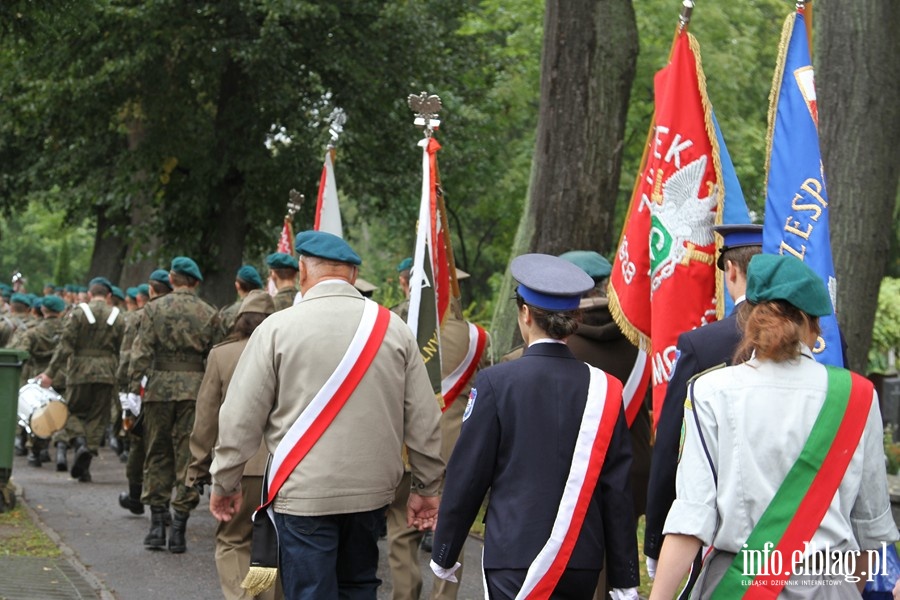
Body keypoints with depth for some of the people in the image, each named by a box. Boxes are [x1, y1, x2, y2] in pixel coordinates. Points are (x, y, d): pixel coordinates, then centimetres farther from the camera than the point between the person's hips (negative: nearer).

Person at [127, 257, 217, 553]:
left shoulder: (154, 309, 1)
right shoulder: (209, 314, 3)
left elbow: (141, 351, -4)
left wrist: (134, 386, -3)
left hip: (160, 387, 0)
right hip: (195, 390, 0)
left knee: (157, 455, 10)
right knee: (187, 456, 3)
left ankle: (157, 523, 9)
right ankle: (179, 528, 3)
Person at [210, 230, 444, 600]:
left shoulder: (278, 328, -7)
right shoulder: (394, 329, 2)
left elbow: (241, 416, -4)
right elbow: (423, 418, 3)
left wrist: (225, 484, 8)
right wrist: (425, 487, 14)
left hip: (303, 494, -3)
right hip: (372, 491, 4)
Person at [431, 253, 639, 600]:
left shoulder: (497, 382, -8)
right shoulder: (605, 389, 1)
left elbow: (467, 476, -4)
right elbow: (617, 492, 2)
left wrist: (444, 555, 8)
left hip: (516, 560, -4)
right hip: (583, 563, 4)